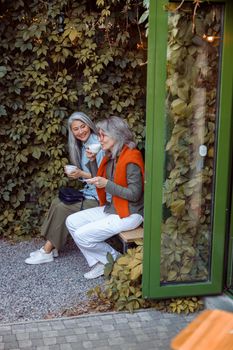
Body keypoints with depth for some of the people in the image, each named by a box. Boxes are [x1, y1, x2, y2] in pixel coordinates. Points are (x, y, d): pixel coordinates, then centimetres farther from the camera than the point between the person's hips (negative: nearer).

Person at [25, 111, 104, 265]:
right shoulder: (82, 146, 10)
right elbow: (87, 174, 12)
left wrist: (82, 174, -23)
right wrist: (75, 173, -6)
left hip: (100, 197, -8)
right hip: (89, 191, 8)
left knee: (63, 208, -16)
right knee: (57, 202, -5)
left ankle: (48, 250, -3)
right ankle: (50, 246, -2)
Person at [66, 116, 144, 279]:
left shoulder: (130, 159, -20)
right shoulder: (111, 156, 7)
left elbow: (134, 194, -22)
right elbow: (100, 181, 13)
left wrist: (107, 184, -23)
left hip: (129, 214, -9)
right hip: (110, 207, 10)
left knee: (82, 235, -15)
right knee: (71, 221, 3)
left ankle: (115, 258, 6)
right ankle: (98, 263, 5)